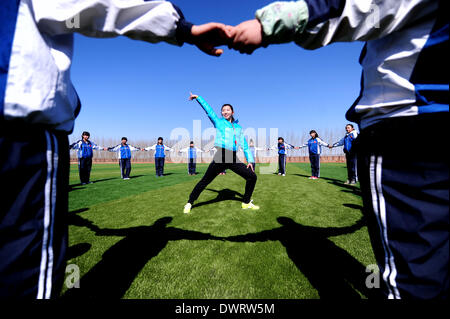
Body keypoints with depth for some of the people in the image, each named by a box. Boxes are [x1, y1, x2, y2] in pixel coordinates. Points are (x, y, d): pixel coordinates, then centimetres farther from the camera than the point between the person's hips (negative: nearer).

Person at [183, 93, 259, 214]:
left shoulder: (239, 128, 18)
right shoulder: (218, 122, 11)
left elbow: (245, 145, 17)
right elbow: (208, 109, 9)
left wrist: (250, 160, 9)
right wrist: (198, 97, 5)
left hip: (234, 159, 4)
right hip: (220, 157, -4)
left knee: (252, 177, 0)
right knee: (204, 181, -6)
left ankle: (246, 203, 18)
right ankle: (189, 203, 12)